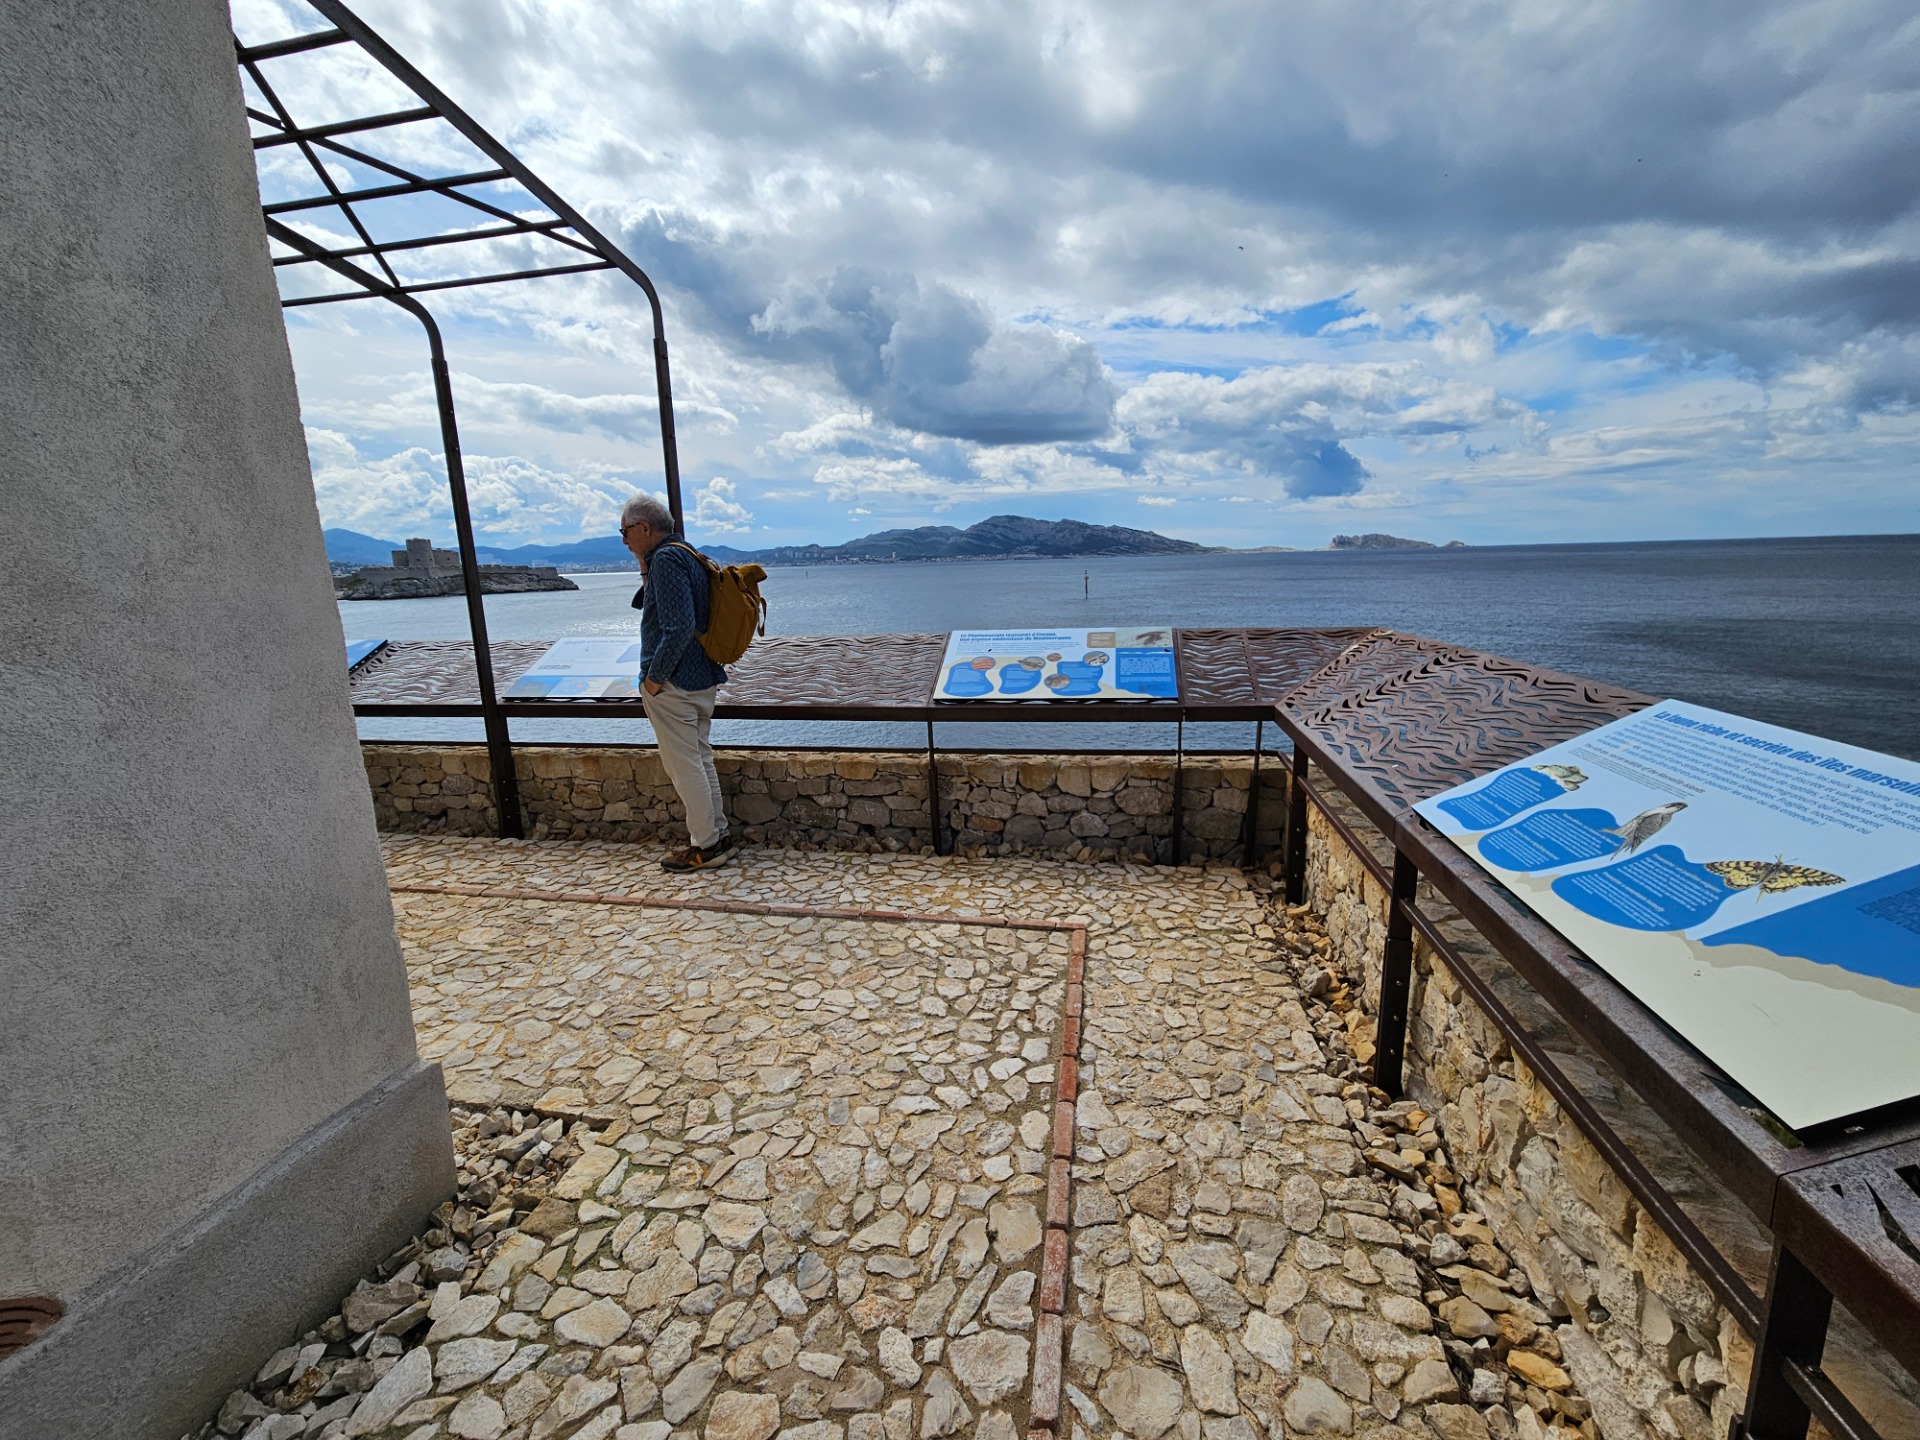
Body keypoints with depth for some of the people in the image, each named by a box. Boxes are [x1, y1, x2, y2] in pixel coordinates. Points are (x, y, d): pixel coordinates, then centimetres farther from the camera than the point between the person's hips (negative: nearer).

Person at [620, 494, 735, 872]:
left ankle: (706, 846, 9)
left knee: (684, 766, 0)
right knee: (700, 761, 16)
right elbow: (647, 607, 21)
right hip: (703, 680, 10)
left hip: (674, 685, -10)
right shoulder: (688, 555, 14)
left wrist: (655, 677, -18)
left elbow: (678, 629, -26)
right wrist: (646, 573, 7)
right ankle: (717, 836, 25)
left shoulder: (666, 559, -17)